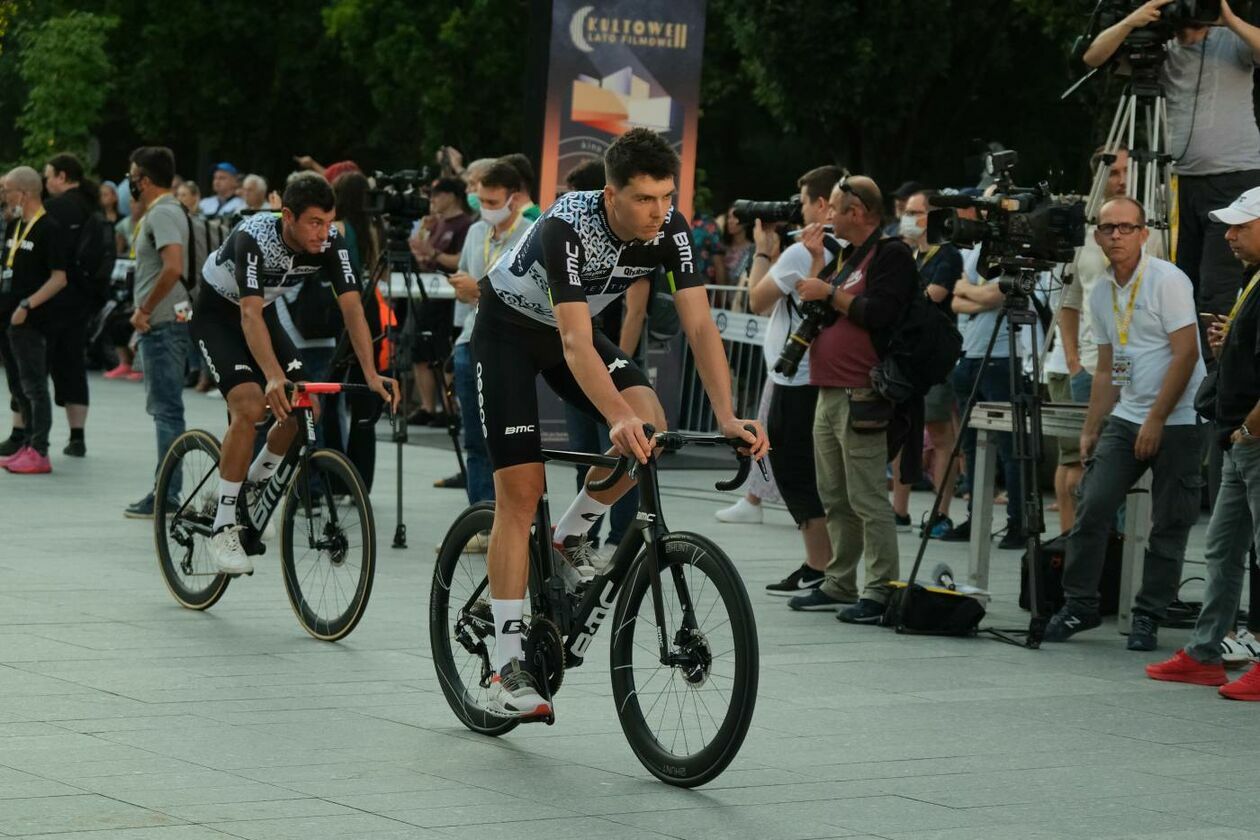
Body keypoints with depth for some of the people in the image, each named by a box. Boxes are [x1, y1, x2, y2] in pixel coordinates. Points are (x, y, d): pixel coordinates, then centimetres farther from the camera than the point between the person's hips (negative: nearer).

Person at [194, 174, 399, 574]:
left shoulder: (330, 242, -20)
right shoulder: (254, 237, -35)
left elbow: (352, 307, -22)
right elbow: (249, 315, -44)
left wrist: (371, 374, -34)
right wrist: (274, 377, -56)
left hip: (263, 313, 6)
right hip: (215, 312, -6)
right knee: (250, 404, -26)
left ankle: (253, 488, 18)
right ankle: (223, 530, -18)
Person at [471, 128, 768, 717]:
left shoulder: (670, 229, -21)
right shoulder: (568, 228, -36)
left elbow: (699, 325, -21)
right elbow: (575, 343, -43)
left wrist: (727, 417, -34)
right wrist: (618, 420, -57)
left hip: (573, 327, 5)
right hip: (509, 328, -5)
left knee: (650, 424, -22)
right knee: (520, 491, -12)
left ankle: (568, 539, 3)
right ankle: (507, 670, -9)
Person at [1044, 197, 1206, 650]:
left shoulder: (1168, 280, -9)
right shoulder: (1102, 294, 12)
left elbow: (1185, 353, -14)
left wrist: (1156, 420, -16)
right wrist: (1090, 431, 13)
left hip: (1177, 420, -6)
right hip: (1126, 418, 6)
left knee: (1169, 527, -1)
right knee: (1092, 507, -5)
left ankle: (1148, 618, 7)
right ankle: (1079, 606, 5)